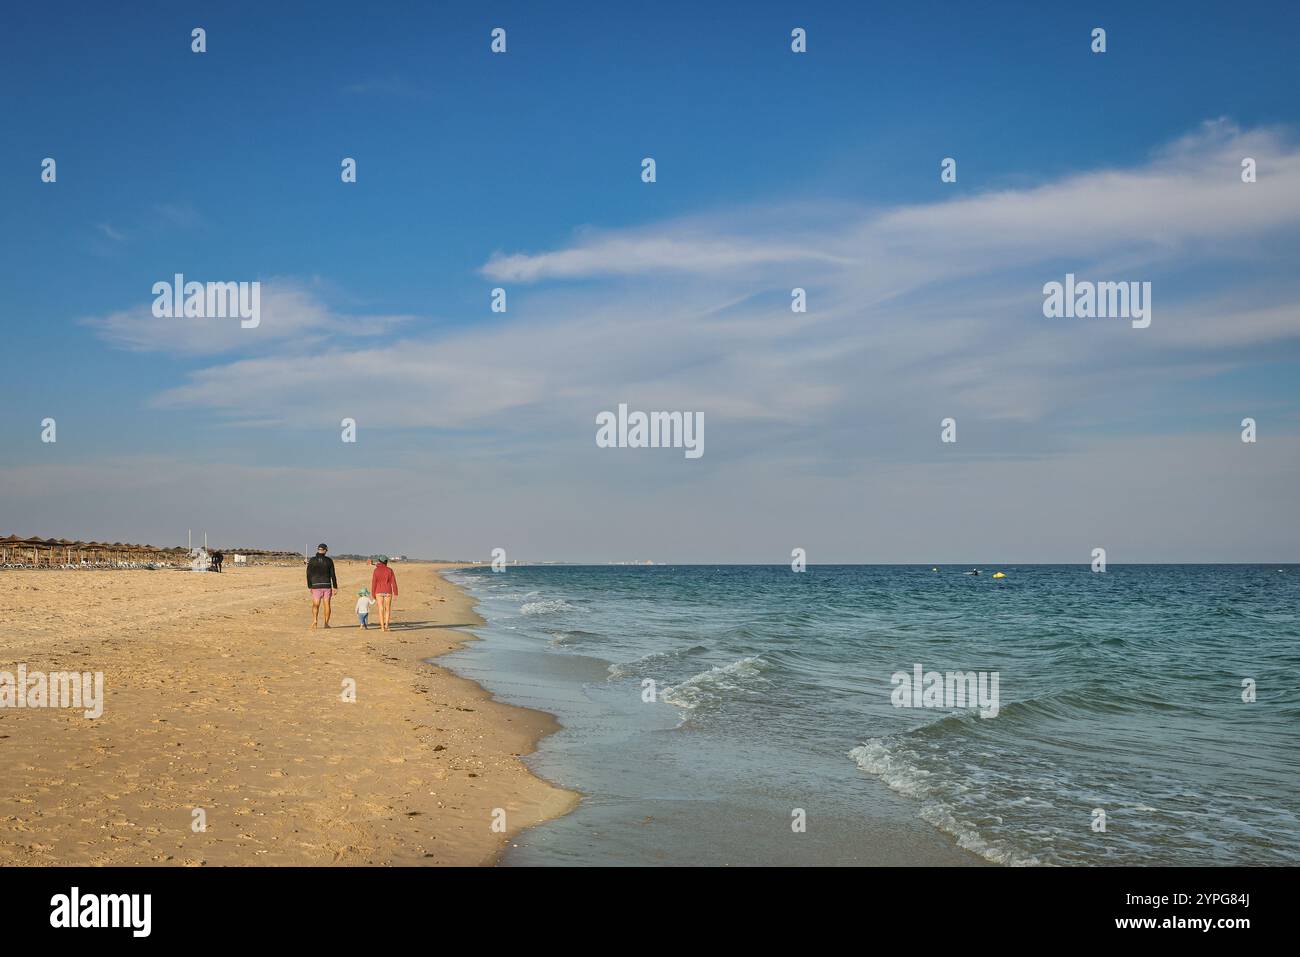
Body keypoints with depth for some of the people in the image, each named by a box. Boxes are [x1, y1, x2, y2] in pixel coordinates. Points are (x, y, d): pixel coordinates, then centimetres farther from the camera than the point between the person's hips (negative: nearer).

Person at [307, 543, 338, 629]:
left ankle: (315, 620, -20)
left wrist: (310, 586, 4)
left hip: (316, 586, 0)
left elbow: (309, 574, -2)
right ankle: (326, 623, 8)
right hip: (327, 585, 0)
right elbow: (332, 575, -1)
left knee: (315, 605, 4)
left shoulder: (312, 560, -1)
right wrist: (335, 587, 4)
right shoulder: (329, 560, -1)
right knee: (327, 604, 8)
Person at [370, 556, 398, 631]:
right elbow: (393, 582, -5)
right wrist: (395, 593, -1)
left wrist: (373, 594, 3)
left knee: (381, 609, 3)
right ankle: (386, 625, -1)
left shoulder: (376, 570, -4)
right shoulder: (389, 570, -4)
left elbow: (374, 583, -5)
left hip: (379, 592, 0)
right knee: (388, 609, 10)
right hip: (388, 592, 0)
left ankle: (382, 627, 0)